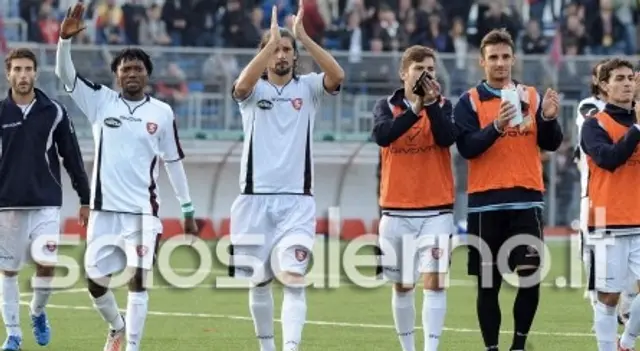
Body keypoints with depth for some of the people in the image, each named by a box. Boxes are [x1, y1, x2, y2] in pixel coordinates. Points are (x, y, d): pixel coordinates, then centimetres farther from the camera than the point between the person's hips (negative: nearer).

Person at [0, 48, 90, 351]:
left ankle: (38, 312, 17)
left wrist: (85, 199, 7)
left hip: (46, 204, 0)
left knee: (46, 264, -11)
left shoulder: (54, 112, 2)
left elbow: (72, 157, 7)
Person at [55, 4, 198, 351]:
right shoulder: (101, 101, 3)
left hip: (142, 210, -1)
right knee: (95, 281, 3)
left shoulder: (162, 112, 3)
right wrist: (66, 37, -24)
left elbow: (174, 162, 10)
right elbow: (64, 73, -6)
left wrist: (187, 210, 11)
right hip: (104, 208, 1)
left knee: (138, 278, -9)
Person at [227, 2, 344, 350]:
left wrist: (303, 37, -20)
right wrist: (271, 41, -26)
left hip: (296, 201, -1)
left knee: (294, 278, -16)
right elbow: (242, 85, -21)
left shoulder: (307, 88, 6)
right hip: (255, 199, 1)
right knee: (258, 281, 9)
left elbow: (337, 76, -15)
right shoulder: (254, 90, 4)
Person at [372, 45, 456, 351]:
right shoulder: (387, 106, 3)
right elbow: (382, 135, -17)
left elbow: (447, 138, -14)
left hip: (436, 210, -1)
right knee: (402, 286, 9)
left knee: (434, 281, -12)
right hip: (396, 211, 1)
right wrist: (414, 109, -28)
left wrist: (431, 103, -23)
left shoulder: (442, 106, 4)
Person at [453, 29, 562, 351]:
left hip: (526, 199, 2)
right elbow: (466, 147, -11)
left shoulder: (531, 97, 8)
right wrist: (496, 127, -26)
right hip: (486, 202, -2)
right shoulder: (470, 102, 1)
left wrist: (549, 119, -16)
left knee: (531, 276, -3)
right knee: (488, 281, 1)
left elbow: (551, 144, 5)